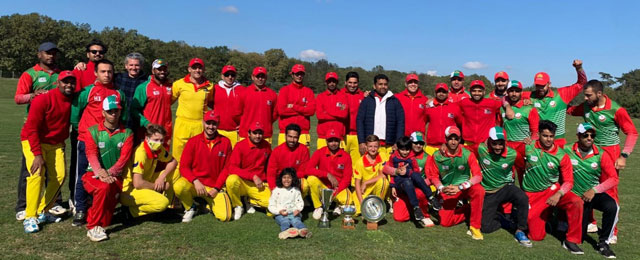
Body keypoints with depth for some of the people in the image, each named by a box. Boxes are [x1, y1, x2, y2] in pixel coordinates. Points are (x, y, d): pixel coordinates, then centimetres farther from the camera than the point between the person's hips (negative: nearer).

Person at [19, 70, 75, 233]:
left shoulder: (73, 100, -8)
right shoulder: (43, 100, -23)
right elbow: (32, 128, -23)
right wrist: (37, 154, -28)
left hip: (56, 143, 6)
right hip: (33, 141, -5)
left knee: (60, 175, -2)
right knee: (37, 174, -20)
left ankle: (42, 212, 14)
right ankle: (30, 217, -10)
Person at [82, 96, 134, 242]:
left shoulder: (127, 133, 7)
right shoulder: (92, 131, 5)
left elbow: (124, 157, -6)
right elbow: (91, 154, -11)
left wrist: (109, 172, -24)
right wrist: (100, 172, -31)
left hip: (115, 176, 1)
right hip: (93, 174, -1)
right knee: (104, 187, -34)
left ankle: (103, 222, 3)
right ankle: (93, 227, -20)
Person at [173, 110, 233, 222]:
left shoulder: (225, 142, 0)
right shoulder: (193, 142, -1)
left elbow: (226, 168, 2)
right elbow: (184, 167, -4)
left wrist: (216, 188, -6)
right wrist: (196, 181, -20)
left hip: (215, 187, 0)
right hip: (194, 183, 0)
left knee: (225, 216, -20)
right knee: (178, 186, -34)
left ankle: (211, 204, 17)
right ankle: (190, 208, 1)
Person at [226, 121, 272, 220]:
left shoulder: (267, 146, 4)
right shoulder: (240, 146, -8)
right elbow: (232, 168, -15)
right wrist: (253, 176, -22)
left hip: (260, 185, 3)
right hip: (242, 182, -2)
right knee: (232, 180, -37)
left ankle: (252, 201, 11)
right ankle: (238, 206, -7)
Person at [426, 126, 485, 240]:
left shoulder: (467, 154, -12)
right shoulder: (437, 156, -8)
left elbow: (478, 176, -17)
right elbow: (434, 175, 2)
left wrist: (460, 187, -27)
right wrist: (441, 188, -18)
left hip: (465, 187, -1)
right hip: (447, 190, 1)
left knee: (479, 190, -36)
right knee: (445, 222, -11)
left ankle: (475, 227, -19)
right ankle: (469, 210, 16)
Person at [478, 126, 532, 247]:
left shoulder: (512, 154, -13)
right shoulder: (482, 149, -17)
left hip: (505, 188, 0)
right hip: (488, 193, 0)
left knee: (523, 198, -33)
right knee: (485, 227, -10)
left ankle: (520, 232, -13)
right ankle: (506, 219, 22)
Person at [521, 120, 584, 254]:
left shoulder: (562, 156, -7)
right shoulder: (528, 148, -8)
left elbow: (568, 181, -7)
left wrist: (558, 194, -24)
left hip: (553, 189, 1)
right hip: (532, 195, 0)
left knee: (577, 202, -32)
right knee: (536, 236, -5)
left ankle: (571, 241, -15)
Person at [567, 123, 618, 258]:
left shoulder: (601, 155, -7)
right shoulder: (567, 151, -10)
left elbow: (614, 179, -11)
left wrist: (594, 190, -21)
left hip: (596, 194, 1)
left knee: (612, 207, -33)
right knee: (579, 236, -8)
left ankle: (602, 242, -11)